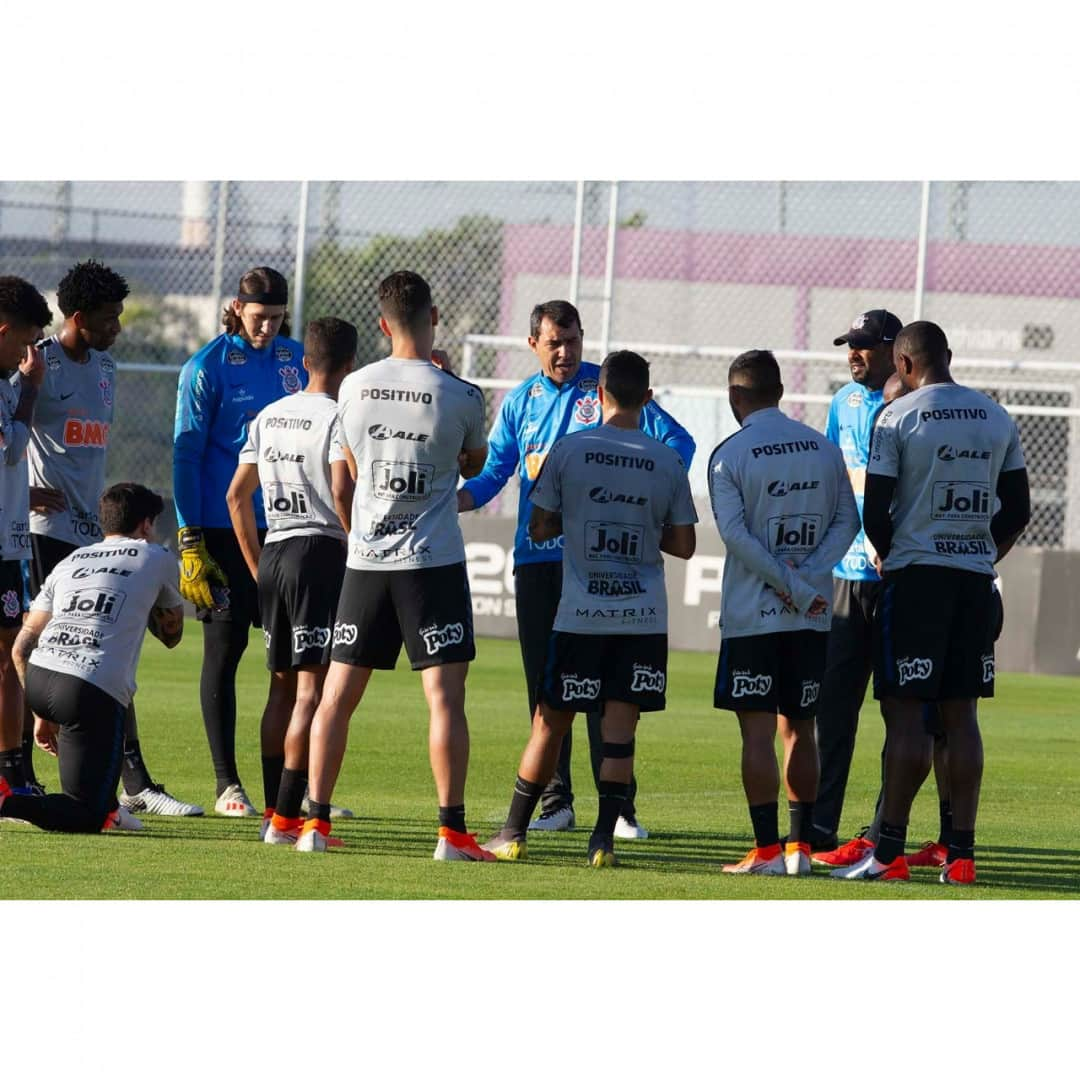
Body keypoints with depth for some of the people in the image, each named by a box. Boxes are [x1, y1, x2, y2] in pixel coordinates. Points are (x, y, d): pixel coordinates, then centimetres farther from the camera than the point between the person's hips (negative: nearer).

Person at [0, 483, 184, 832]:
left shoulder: (69, 562, 26)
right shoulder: (156, 558, 16)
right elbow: (171, 635, 32)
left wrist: (43, 716, 30)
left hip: (36, 680, 6)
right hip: (93, 692, -6)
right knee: (88, 817, -3)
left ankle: (106, 806, 32)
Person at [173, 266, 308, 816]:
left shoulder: (294, 358, 8)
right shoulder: (207, 367, -6)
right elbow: (186, 454, -6)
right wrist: (190, 539, -11)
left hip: (284, 526, 5)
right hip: (223, 532, -5)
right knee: (224, 649, 0)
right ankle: (227, 785, 6)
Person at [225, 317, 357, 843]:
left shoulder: (269, 416, 13)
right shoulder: (340, 417, -8)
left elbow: (237, 494, 16)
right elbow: (343, 492, -20)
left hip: (274, 554, 7)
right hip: (322, 553, -7)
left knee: (283, 684, 15)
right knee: (313, 686, -8)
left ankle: (272, 810, 16)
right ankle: (285, 816, -13)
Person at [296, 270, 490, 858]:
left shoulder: (355, 388, 0)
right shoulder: (459, 396, -9)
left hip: (365, 560, 3)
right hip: (434, 562, -3)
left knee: (337, 694, 9)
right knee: (445, 696, -3)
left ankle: (315, 823, 9)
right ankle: (452, 829, -7)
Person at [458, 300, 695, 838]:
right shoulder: (519, 401, 11)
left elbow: (677, 441, 2)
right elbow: (494, 471, 11)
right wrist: (447, 502, -8)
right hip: (535, 557, 4)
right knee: (544, 682, 5)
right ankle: (555, 801, 12)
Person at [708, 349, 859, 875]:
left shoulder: (728, 455, -5)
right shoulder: (825, 448, 8)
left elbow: (735, 533, -14)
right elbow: (847, 521, 2)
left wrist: (793, 587, -12)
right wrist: (806, 578, -7)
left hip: (752, 614, -4)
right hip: (813, 615, 4)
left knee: (757, 730, -2)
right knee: (799, 728, 12)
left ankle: (767, 848, -6)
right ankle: (801, 846, 11)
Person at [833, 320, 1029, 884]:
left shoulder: (898, 417, -7)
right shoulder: (997, 419, 9)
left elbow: (875, 514, -8)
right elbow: (1018, 510, 12)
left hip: (915, 572, -5)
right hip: (976, 577, 5)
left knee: (904, 711, -4)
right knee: (961, 715, 6)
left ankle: (890, 850, -6)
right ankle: (961, 852, 3)